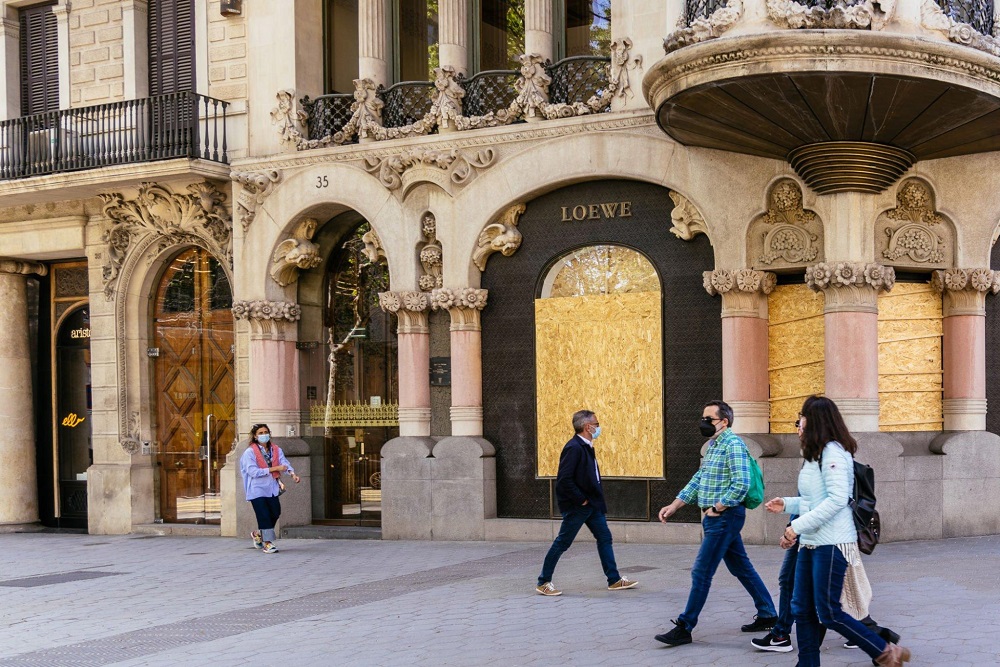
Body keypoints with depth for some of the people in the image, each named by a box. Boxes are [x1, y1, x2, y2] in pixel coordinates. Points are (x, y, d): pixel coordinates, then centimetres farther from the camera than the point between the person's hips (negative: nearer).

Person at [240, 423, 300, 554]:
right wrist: (274, 469, -19)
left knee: (275, 513, 5)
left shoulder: (276, 450, 8)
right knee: (264, 515, -9)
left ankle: (258, 534, 29)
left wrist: (293, 474, -28)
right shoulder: (250, 452, -7)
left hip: (272, 488, 5)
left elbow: (284, 462, -7)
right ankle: (267, 543, -1)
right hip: (257, 489, -5)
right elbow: (253, 472, -17)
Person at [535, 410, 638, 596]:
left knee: (604, 538, 11)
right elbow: (564, 479, -26)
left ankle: (614, 580, 18)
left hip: (592, 504, 10)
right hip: (577, 506, -9)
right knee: (562, 543, -1)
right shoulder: (574, 448, -21)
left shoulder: (586, 447, 10)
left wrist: (596, 500, 10)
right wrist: (581, 500, -18)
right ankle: (543, 582, 9)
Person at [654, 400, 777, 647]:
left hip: (725, 516, -10)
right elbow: (698, 479, 21)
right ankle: (767, 615, 26)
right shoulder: (712, 445, 15)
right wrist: (674, 506, 14)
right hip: (716, 517, 10)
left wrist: (716, 509, -17)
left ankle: (684, 628, -3)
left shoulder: (733, 444, -15)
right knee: (741, 567, 16)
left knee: (701, 572, -7)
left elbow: (741, 484, -24)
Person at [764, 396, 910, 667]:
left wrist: (798, 526, -23)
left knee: (828, 613, -6)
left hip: (831, 543, -10)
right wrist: (787, 504, 15)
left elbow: (837, 499, -23)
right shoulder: (816, 454, 16)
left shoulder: (833, 452, -14)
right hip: (811, 543, 10)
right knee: (802, 610, 7)